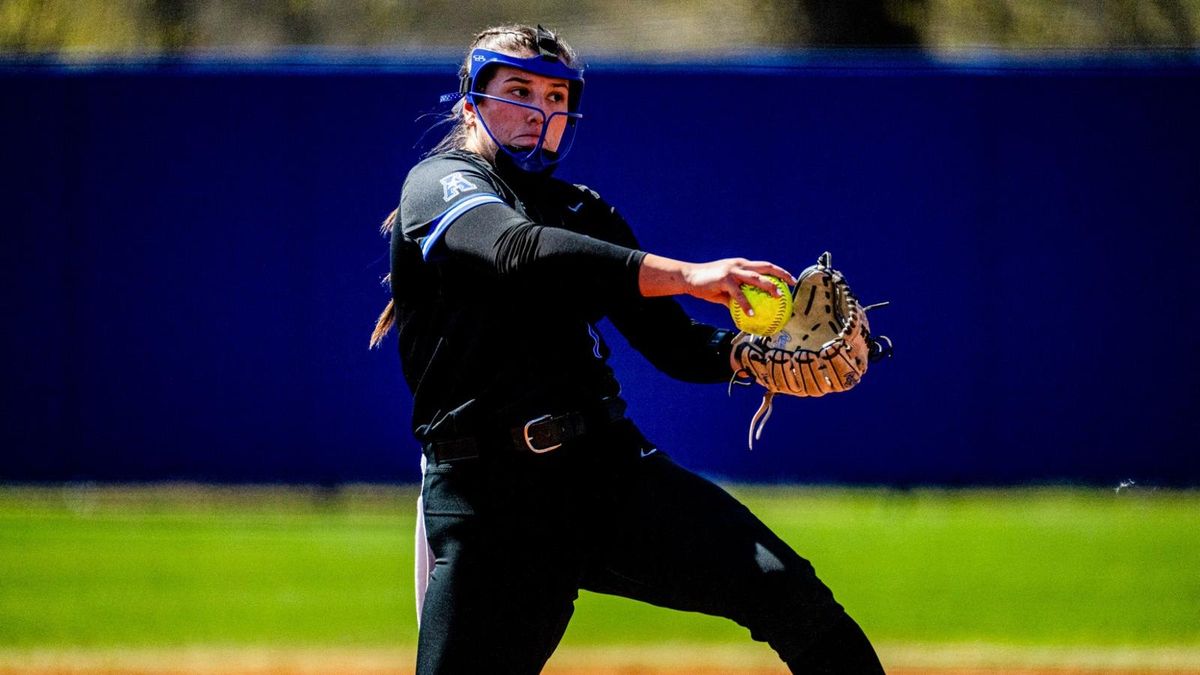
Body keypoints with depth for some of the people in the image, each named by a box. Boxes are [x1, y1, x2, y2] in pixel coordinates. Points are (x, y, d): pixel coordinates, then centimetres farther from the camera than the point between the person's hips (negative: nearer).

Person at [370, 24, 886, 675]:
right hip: (485, 497, -4)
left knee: (788, 591, -16)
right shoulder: (440, 184, 2)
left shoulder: (584, 213, 22)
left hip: (610, 469, 4)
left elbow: (674, 344, 17)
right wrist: (684, 274, -30)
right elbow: (520, 251, -21)